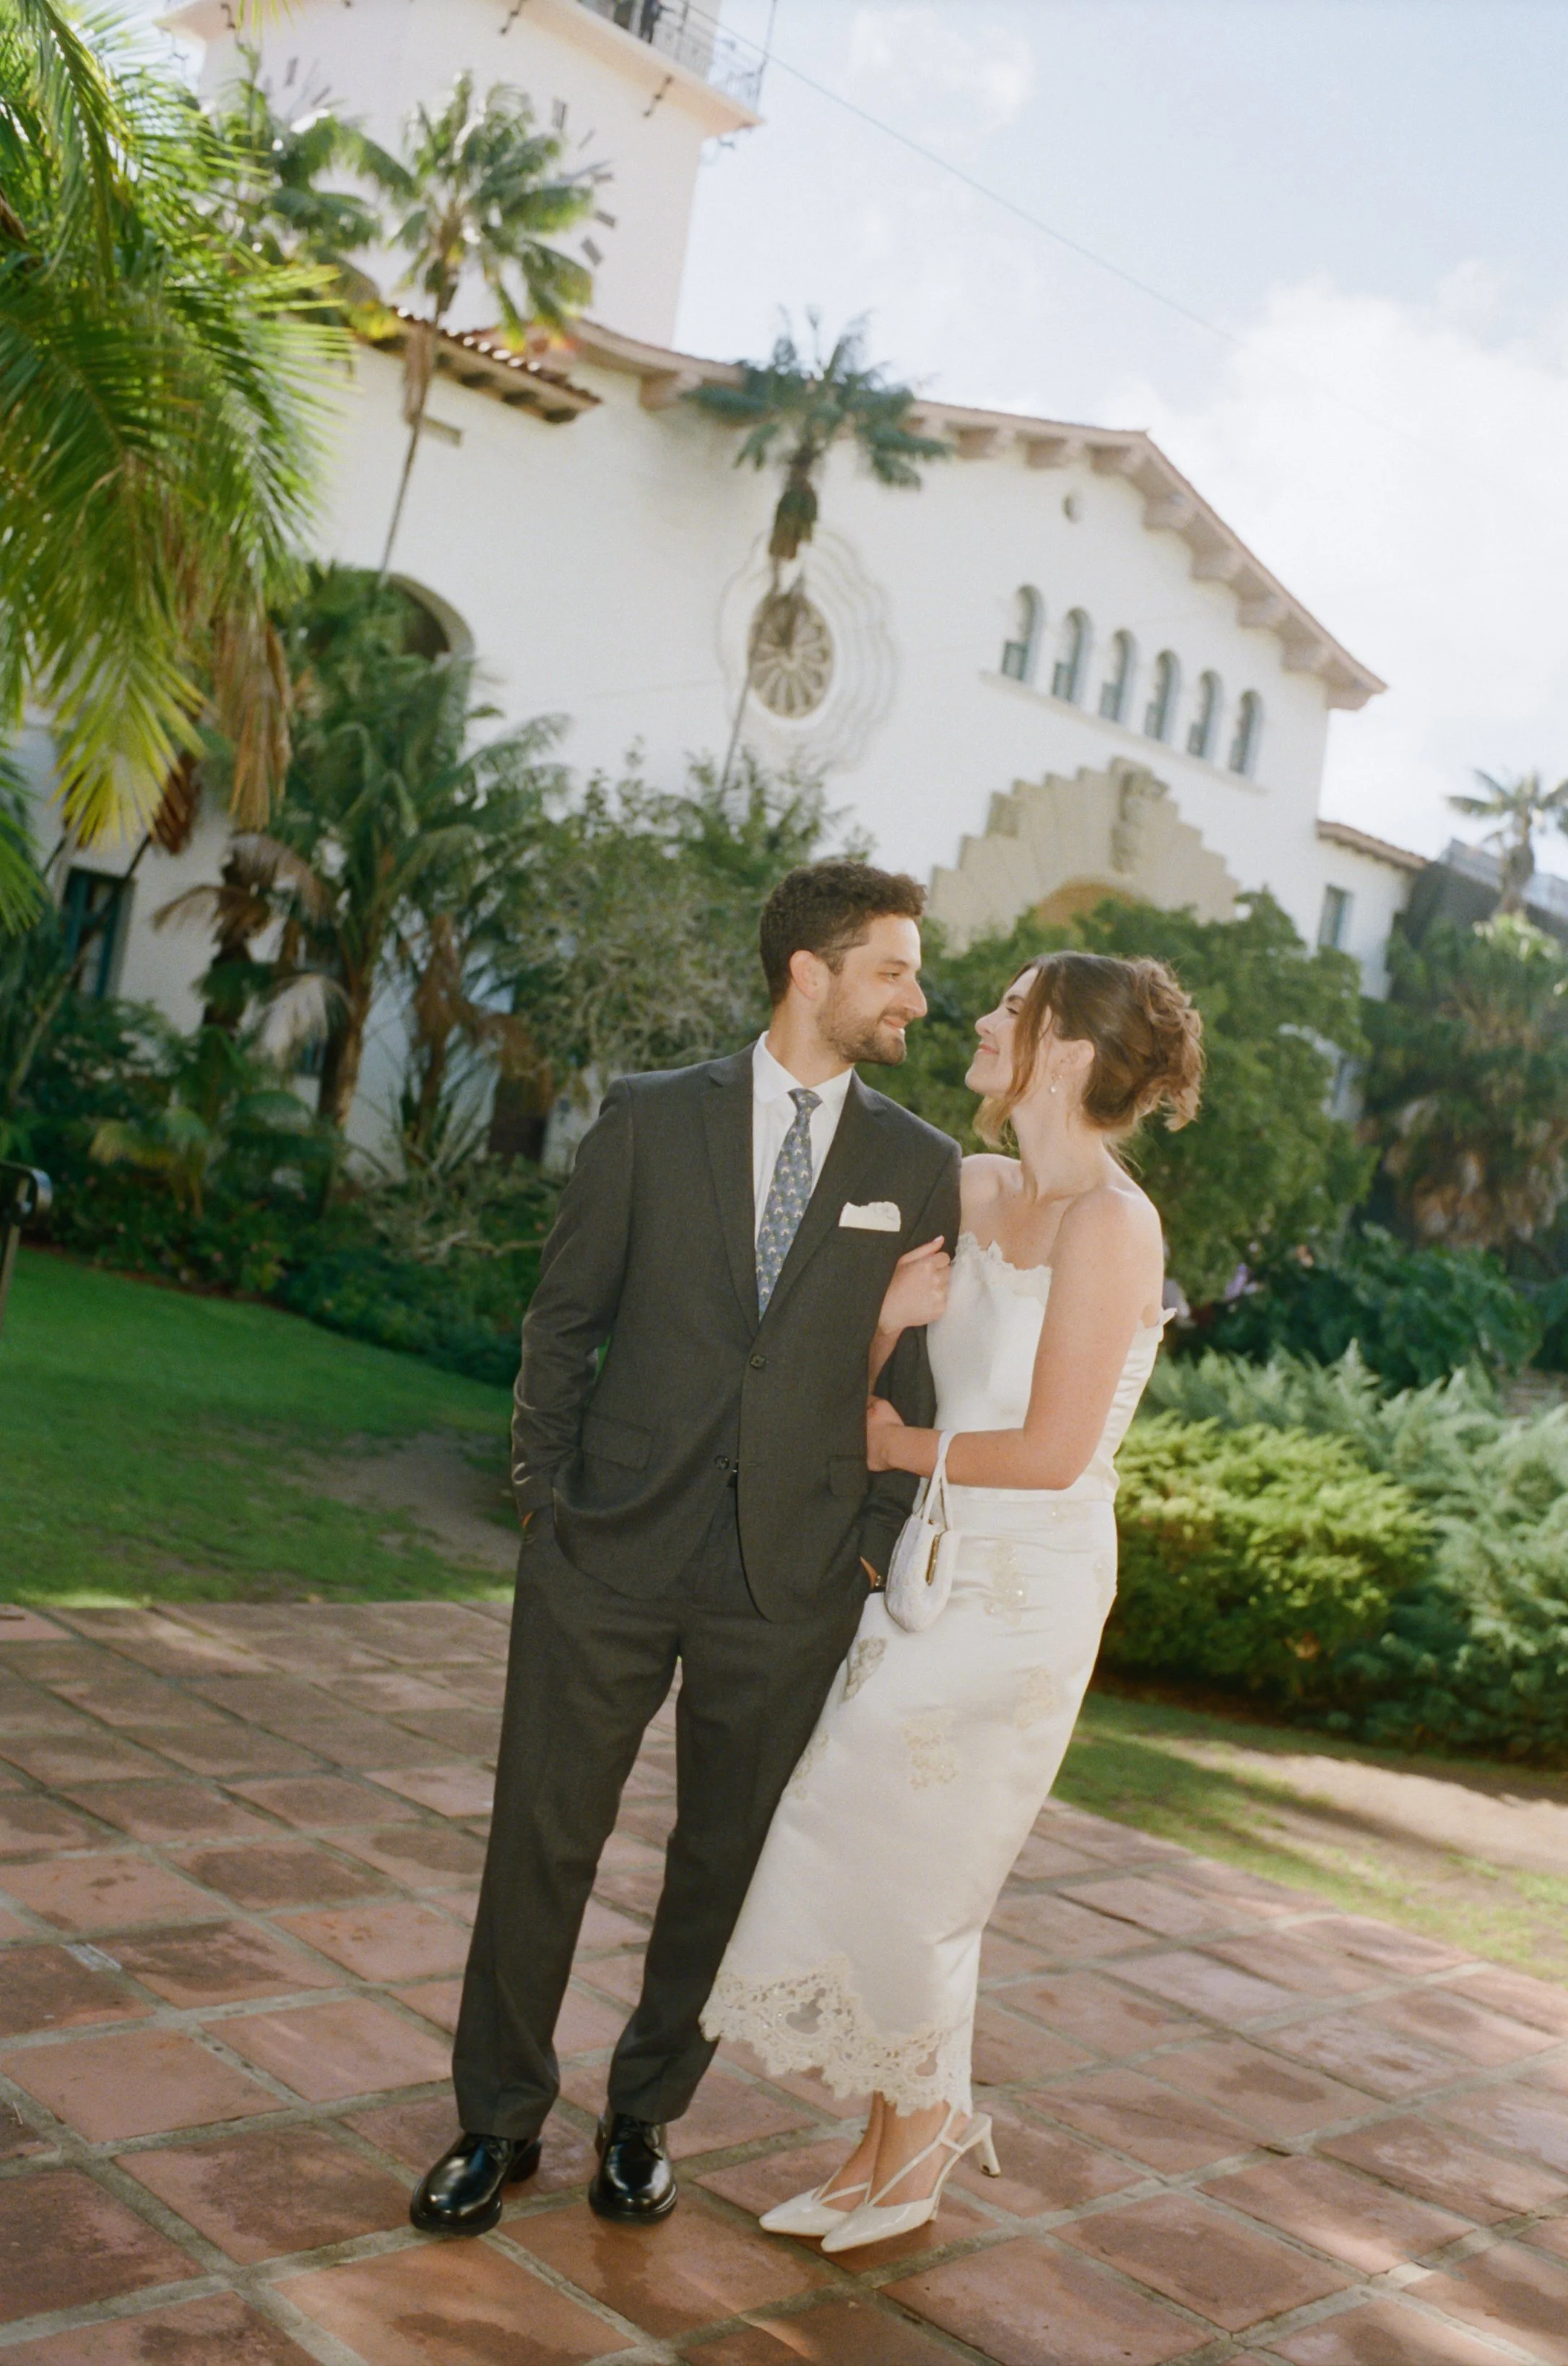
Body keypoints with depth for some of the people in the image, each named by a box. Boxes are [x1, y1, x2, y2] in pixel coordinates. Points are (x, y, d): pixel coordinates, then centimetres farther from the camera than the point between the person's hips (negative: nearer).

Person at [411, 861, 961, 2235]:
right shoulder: (651, 1119, 1)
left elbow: (918, 1375, 7)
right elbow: (565, 1320, 5)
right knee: (544, 1835, 5)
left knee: (727, 1859, 11)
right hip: (612, 1549, -1)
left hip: (791, 1578, 1)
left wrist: (875, 1542, 2)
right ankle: (500, 2121, 25)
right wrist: (545, 1493, 0)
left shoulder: (921, 1169, 4)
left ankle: (644, 2118, 32)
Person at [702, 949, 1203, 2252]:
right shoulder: (973, 1189, 6)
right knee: (887, 1859, 13)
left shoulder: (1109, 1223, -17)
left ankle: (922, 2127, 29)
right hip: (937, 1564, 7)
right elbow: (868, 1378, 10)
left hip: (1024, 1589, -7)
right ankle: (895, 2138, 30)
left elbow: (1050, 1451, -20)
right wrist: (890, 1312, -10)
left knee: (897, 1860, 4)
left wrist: (899, 1446, -8)